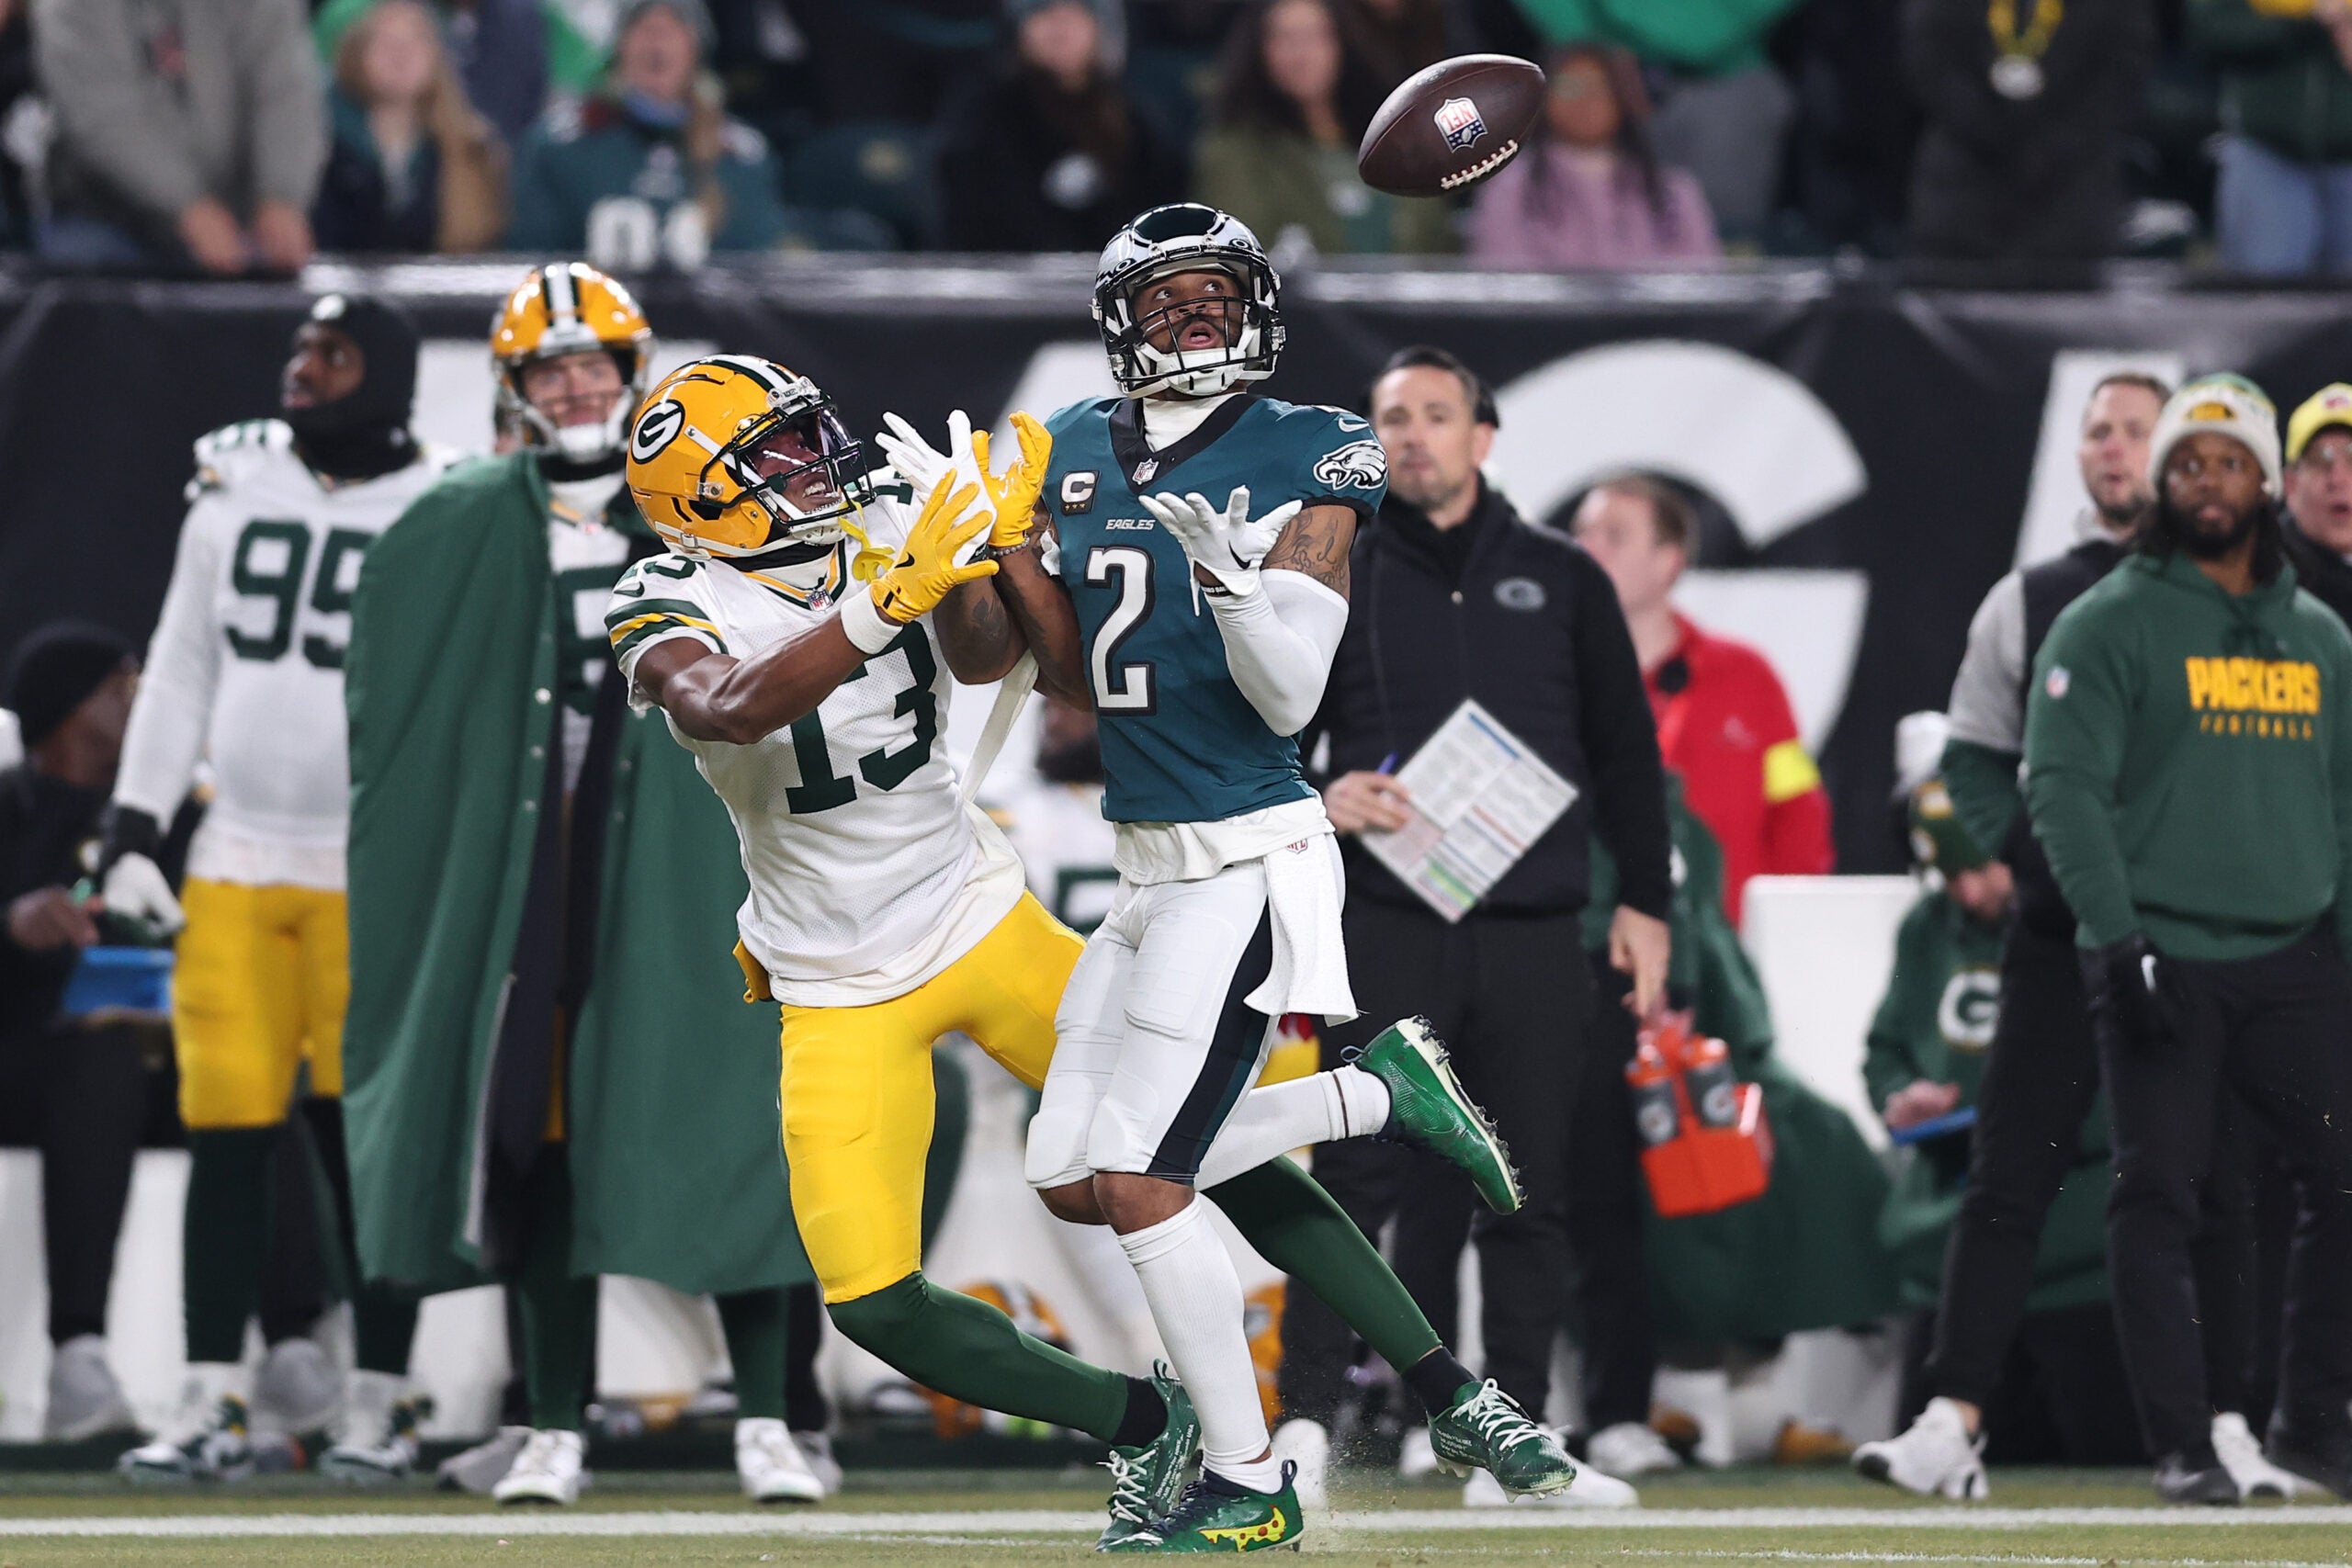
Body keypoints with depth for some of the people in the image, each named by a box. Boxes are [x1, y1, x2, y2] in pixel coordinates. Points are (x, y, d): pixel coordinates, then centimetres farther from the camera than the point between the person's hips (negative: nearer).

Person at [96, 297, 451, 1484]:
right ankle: (211, 1406, 2)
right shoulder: (234, 486, 9)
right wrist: (134, 830, 5)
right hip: (235, 862, 3)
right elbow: (180, 674, 13)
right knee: (226, 1132, -1)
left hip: (378, 874, -3)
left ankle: (378, 1406, 7)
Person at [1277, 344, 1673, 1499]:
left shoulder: (1559, 580, 12)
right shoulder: (1335, 581, 8)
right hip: (1388, 933, -1)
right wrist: (1317, 796, -10)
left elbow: (1624, 749, 15)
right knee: (1353, 1178, -9)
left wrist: (1646, 901, 10)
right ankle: (1305, 1420, -8)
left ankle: (1519, 1428, 8)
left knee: (1530, 1191, 2)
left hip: (1535, 933, 2)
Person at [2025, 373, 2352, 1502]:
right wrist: (2117, 937, -17)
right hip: (2161, 961, -4)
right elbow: (2064, 786, -7)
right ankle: (2181, 1448, 0)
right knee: (2158, 1197, -6)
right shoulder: (2110, 625, 1)